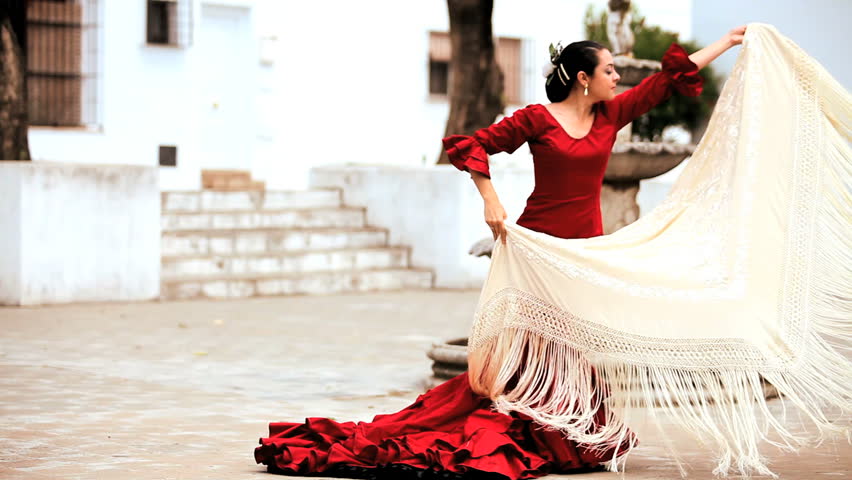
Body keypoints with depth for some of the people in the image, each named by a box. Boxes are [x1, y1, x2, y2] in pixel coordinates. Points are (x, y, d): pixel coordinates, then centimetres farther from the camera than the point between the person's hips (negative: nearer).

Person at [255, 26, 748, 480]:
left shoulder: (611, 115, 7)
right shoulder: (537, 120, -8)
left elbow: (670, 77, 12)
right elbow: (471, 145, -7)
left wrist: (728, 42, 14)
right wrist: (490, 201, -18)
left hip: (587, 247, 5)